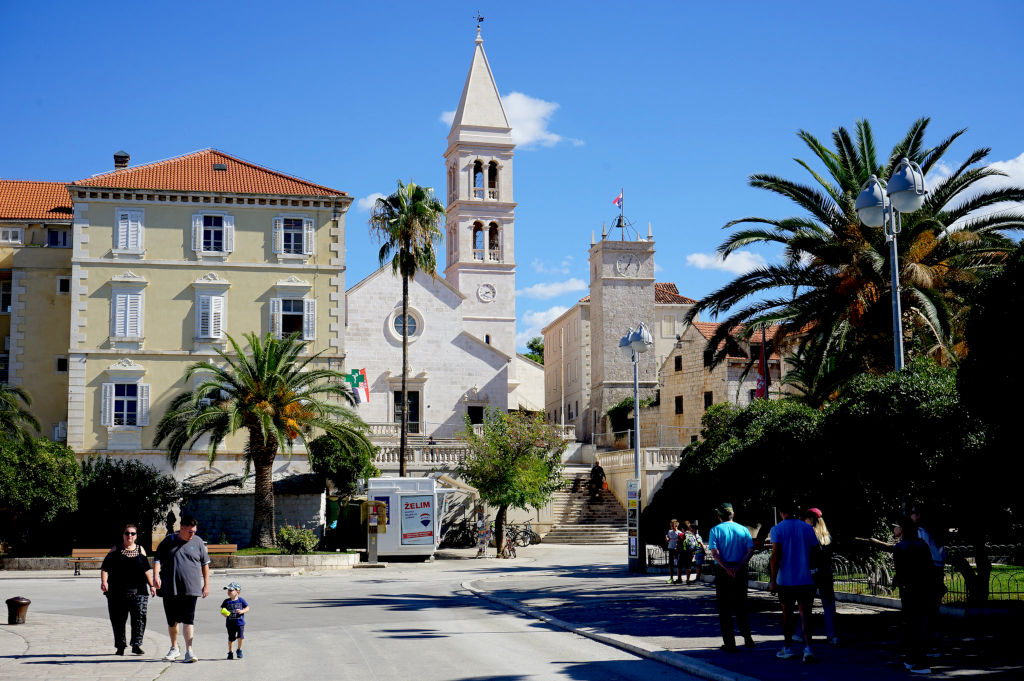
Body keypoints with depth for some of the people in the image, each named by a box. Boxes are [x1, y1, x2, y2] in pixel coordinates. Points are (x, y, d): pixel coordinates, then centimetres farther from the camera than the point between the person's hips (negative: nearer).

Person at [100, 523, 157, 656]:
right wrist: (104, 582, -14)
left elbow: (146, 569, 16)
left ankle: (136, 645, -3)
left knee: (139, 617, -7)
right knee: (118, 619, 2)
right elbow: (105, 568, 2)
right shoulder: (116, 550, 7)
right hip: (118, 591, -1)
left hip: (138, 590, 1)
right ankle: (120, 646, 12)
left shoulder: (140, 550, 13)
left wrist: (151, 585, 11)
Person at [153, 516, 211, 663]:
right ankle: (174, 648, 28)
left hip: (190, 589, -1)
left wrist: (206, 584, 10)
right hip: (169, 589, 1)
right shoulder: (168, 541, 5)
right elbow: (157, 560, 3)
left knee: (188, 620, -10)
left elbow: (205, 564, 13)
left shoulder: (198, 542, 7)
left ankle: (189, 651, -11)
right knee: (172, 621, 11)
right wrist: (156, 576, -14)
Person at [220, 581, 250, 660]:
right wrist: (224, 613, -18)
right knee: (230, 638, 7)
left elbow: (247, 608, 3)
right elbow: (222, 610, 4)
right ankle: (230, 652, 25)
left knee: (240, 636, -11)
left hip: (240, 623, -1)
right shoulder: (227, 601, 0)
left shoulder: (241, 600, -2)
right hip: (230, 623, 1)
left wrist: (242, 611, -16)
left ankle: (239, 650, 12)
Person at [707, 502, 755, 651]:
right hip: (740, 571, 2)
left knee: (724, 608, 4)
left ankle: (729, 643, 1)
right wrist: (738, 566, -12)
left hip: (722, 571, -2)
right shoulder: (743, 529, 6)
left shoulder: (715, 530, -1)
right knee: (741, 606, 15)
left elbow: (714, 552, -14)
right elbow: (750, 550, -6)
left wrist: (727, 569, -16)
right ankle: (747, 638, 9)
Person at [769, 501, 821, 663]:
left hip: (785, 580, -1)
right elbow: (816, 551, 5)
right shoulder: (807, 528, 3)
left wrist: (773, 580, -10)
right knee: (805, 613, 1)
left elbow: (775, 555, -12)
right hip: (805, 579, 1)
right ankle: (808, 647, -15)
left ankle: (788, 648, 21)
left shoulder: (777, 530, -5)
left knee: (787, 613, 12)